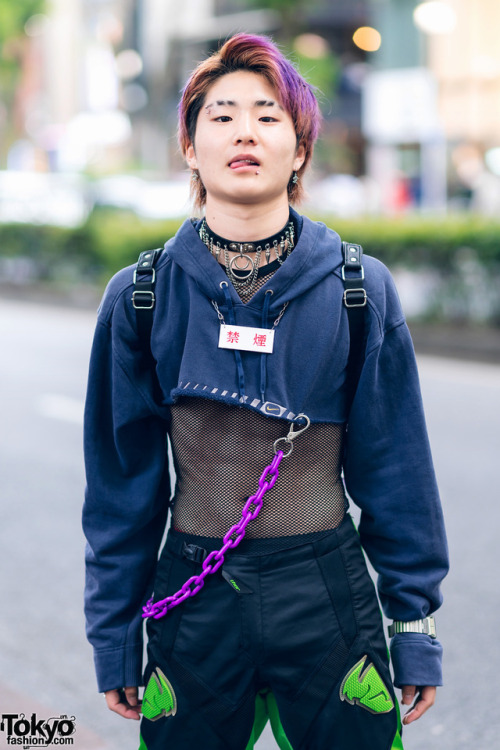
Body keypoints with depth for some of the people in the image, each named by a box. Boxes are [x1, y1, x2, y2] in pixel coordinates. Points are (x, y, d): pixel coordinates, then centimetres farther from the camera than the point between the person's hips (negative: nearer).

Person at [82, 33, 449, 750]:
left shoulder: (361, 291, -3)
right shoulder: (141, 297, -2)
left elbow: (396, 469, 1)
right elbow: (121, 480, 3)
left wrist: (417, 628, 1)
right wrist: (114, 637, 4)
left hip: (328, 598, 0)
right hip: (195, 602, 0)